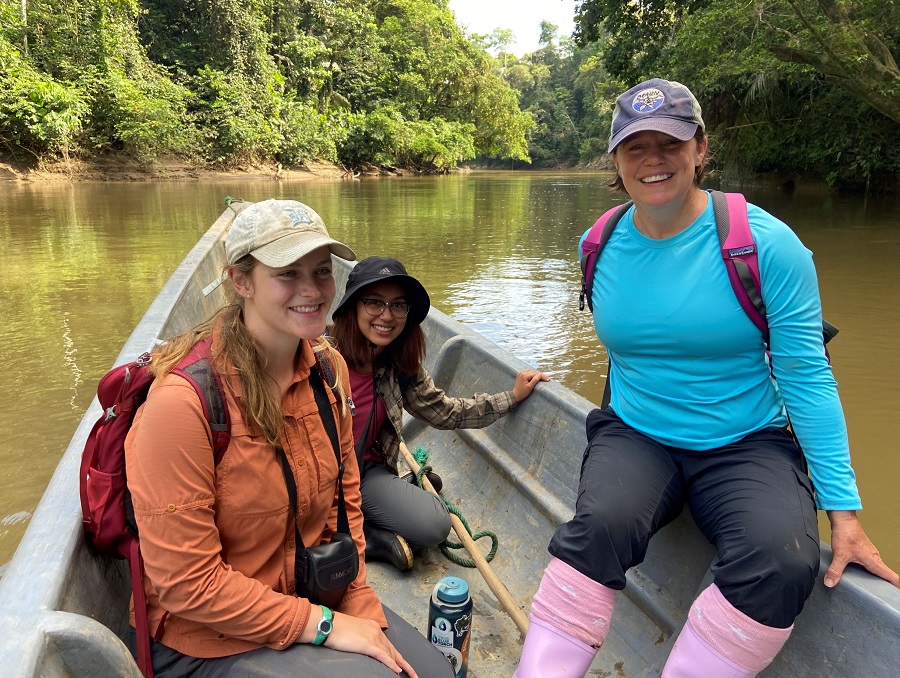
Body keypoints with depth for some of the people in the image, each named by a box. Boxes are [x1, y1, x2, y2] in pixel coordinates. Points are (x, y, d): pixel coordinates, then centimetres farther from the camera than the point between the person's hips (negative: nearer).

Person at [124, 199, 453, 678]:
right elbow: (186, 583, -23)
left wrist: (359, 605, -4)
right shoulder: (181, 399, -28)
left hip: (313, 595, 6)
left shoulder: (328, 367, -5)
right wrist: (324, 625, -19)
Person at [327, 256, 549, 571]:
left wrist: (512, 397, 4)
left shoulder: (402, 368, -2)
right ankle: (367, 539, -4)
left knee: (434, 525, -16)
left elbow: (445, 412, 7)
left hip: (366, 469, 5)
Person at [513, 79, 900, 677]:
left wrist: (844, 508, -10)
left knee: (781, 561, -30)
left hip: (748, 445, -1)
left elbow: (806, 376, -9)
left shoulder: (766, 243, -11)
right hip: (634, 437, 2)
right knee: (601, 524, -29)